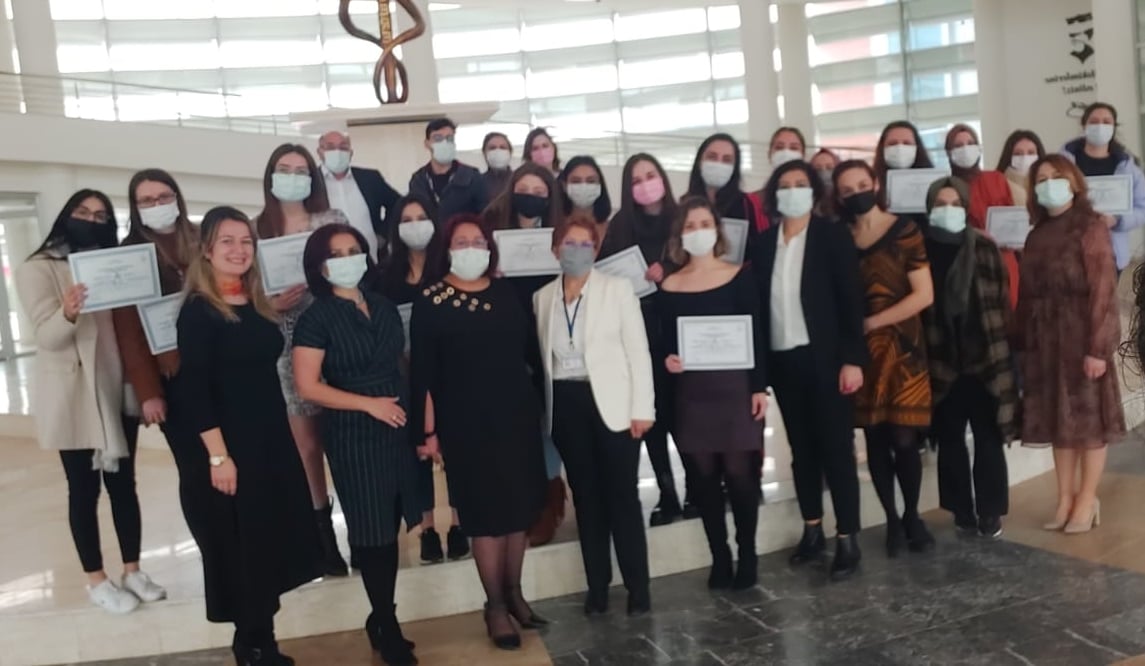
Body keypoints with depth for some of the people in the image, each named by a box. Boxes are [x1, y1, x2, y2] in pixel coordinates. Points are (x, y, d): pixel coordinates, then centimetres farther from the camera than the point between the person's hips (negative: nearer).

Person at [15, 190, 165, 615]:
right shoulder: (38, 268, -4)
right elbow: (48, 336, -15)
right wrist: (68, 313, -36)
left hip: (117, 390, 5)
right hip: (72, 396, -5)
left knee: (124, 483, 9)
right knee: (84, 488, 3)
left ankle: (133, 571, 18)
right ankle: (96, 580, 13)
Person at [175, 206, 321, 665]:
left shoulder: (258, 304, 9)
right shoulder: (198, 310, -11)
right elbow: (194, 389, -16)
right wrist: (218, 455, -19)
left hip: (271, 438, 7)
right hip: (226, 446, -7)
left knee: (271, 538, 13)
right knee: (237, 546, 5)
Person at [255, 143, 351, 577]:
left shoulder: (333, 220, 4)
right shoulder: (257, 229, 7)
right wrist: (271, 304, -13)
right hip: (287, 345, 1)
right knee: (308, 446, 7)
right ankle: (325, 538, 21)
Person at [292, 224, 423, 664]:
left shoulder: (384, 307, 9)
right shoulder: (317, 317, -7)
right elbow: (308, 386, -12)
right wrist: (370, 404, -14)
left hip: (398, 428, 5)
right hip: (353, 435, -5)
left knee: (391, 526, 11)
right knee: (371, 532, 5)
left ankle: (382, 618, 27)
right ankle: (386, 626, 22)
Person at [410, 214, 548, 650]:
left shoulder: (507, 292, 7)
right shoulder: (430, 301, -5)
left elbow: (531, 349, 9)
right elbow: (423, 372, -7)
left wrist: (542, 402, 6)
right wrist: (428, 431, -9)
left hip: (518, 415, 4)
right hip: (466, 424, -4)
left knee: (521, 508, 11)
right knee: (487, 515, 4)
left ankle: (514, 593, 28)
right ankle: (495, 605, 18)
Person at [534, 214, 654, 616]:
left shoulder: (617, 289, -1)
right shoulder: (542, 297, 8)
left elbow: (638, 350, -4)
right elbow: (543, 357, 11)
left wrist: (642, 408, -9)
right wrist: (547, 409, 6)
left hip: (611, 402, -3)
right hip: (566, 406, 3)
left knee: (622, 496, 1)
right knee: (586, 497, 11)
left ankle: (638, 587, 15)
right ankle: (597, 586, 22)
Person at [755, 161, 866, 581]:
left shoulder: (832, 236, -2)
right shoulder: (764, 243, 8)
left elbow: (851, 299, -6)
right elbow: (759, 303, 6)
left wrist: (853, 358, -13)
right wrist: (758, 364, 2)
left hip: (824, 359, -4)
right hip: (783, 360, 4)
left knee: (836, 448, 1)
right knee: (801, 448, 13)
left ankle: (848, 539, 9)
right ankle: (812, 531, 25)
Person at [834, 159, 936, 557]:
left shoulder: (903, 231, -3)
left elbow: (924, 294, -9)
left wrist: (873, 322, -11)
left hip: (901, 347, -2)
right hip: (859, 351, 3)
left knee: (903, 439, -4)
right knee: (875, 439, 6)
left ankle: (912, 517, 18)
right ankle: (892, 520, 20)